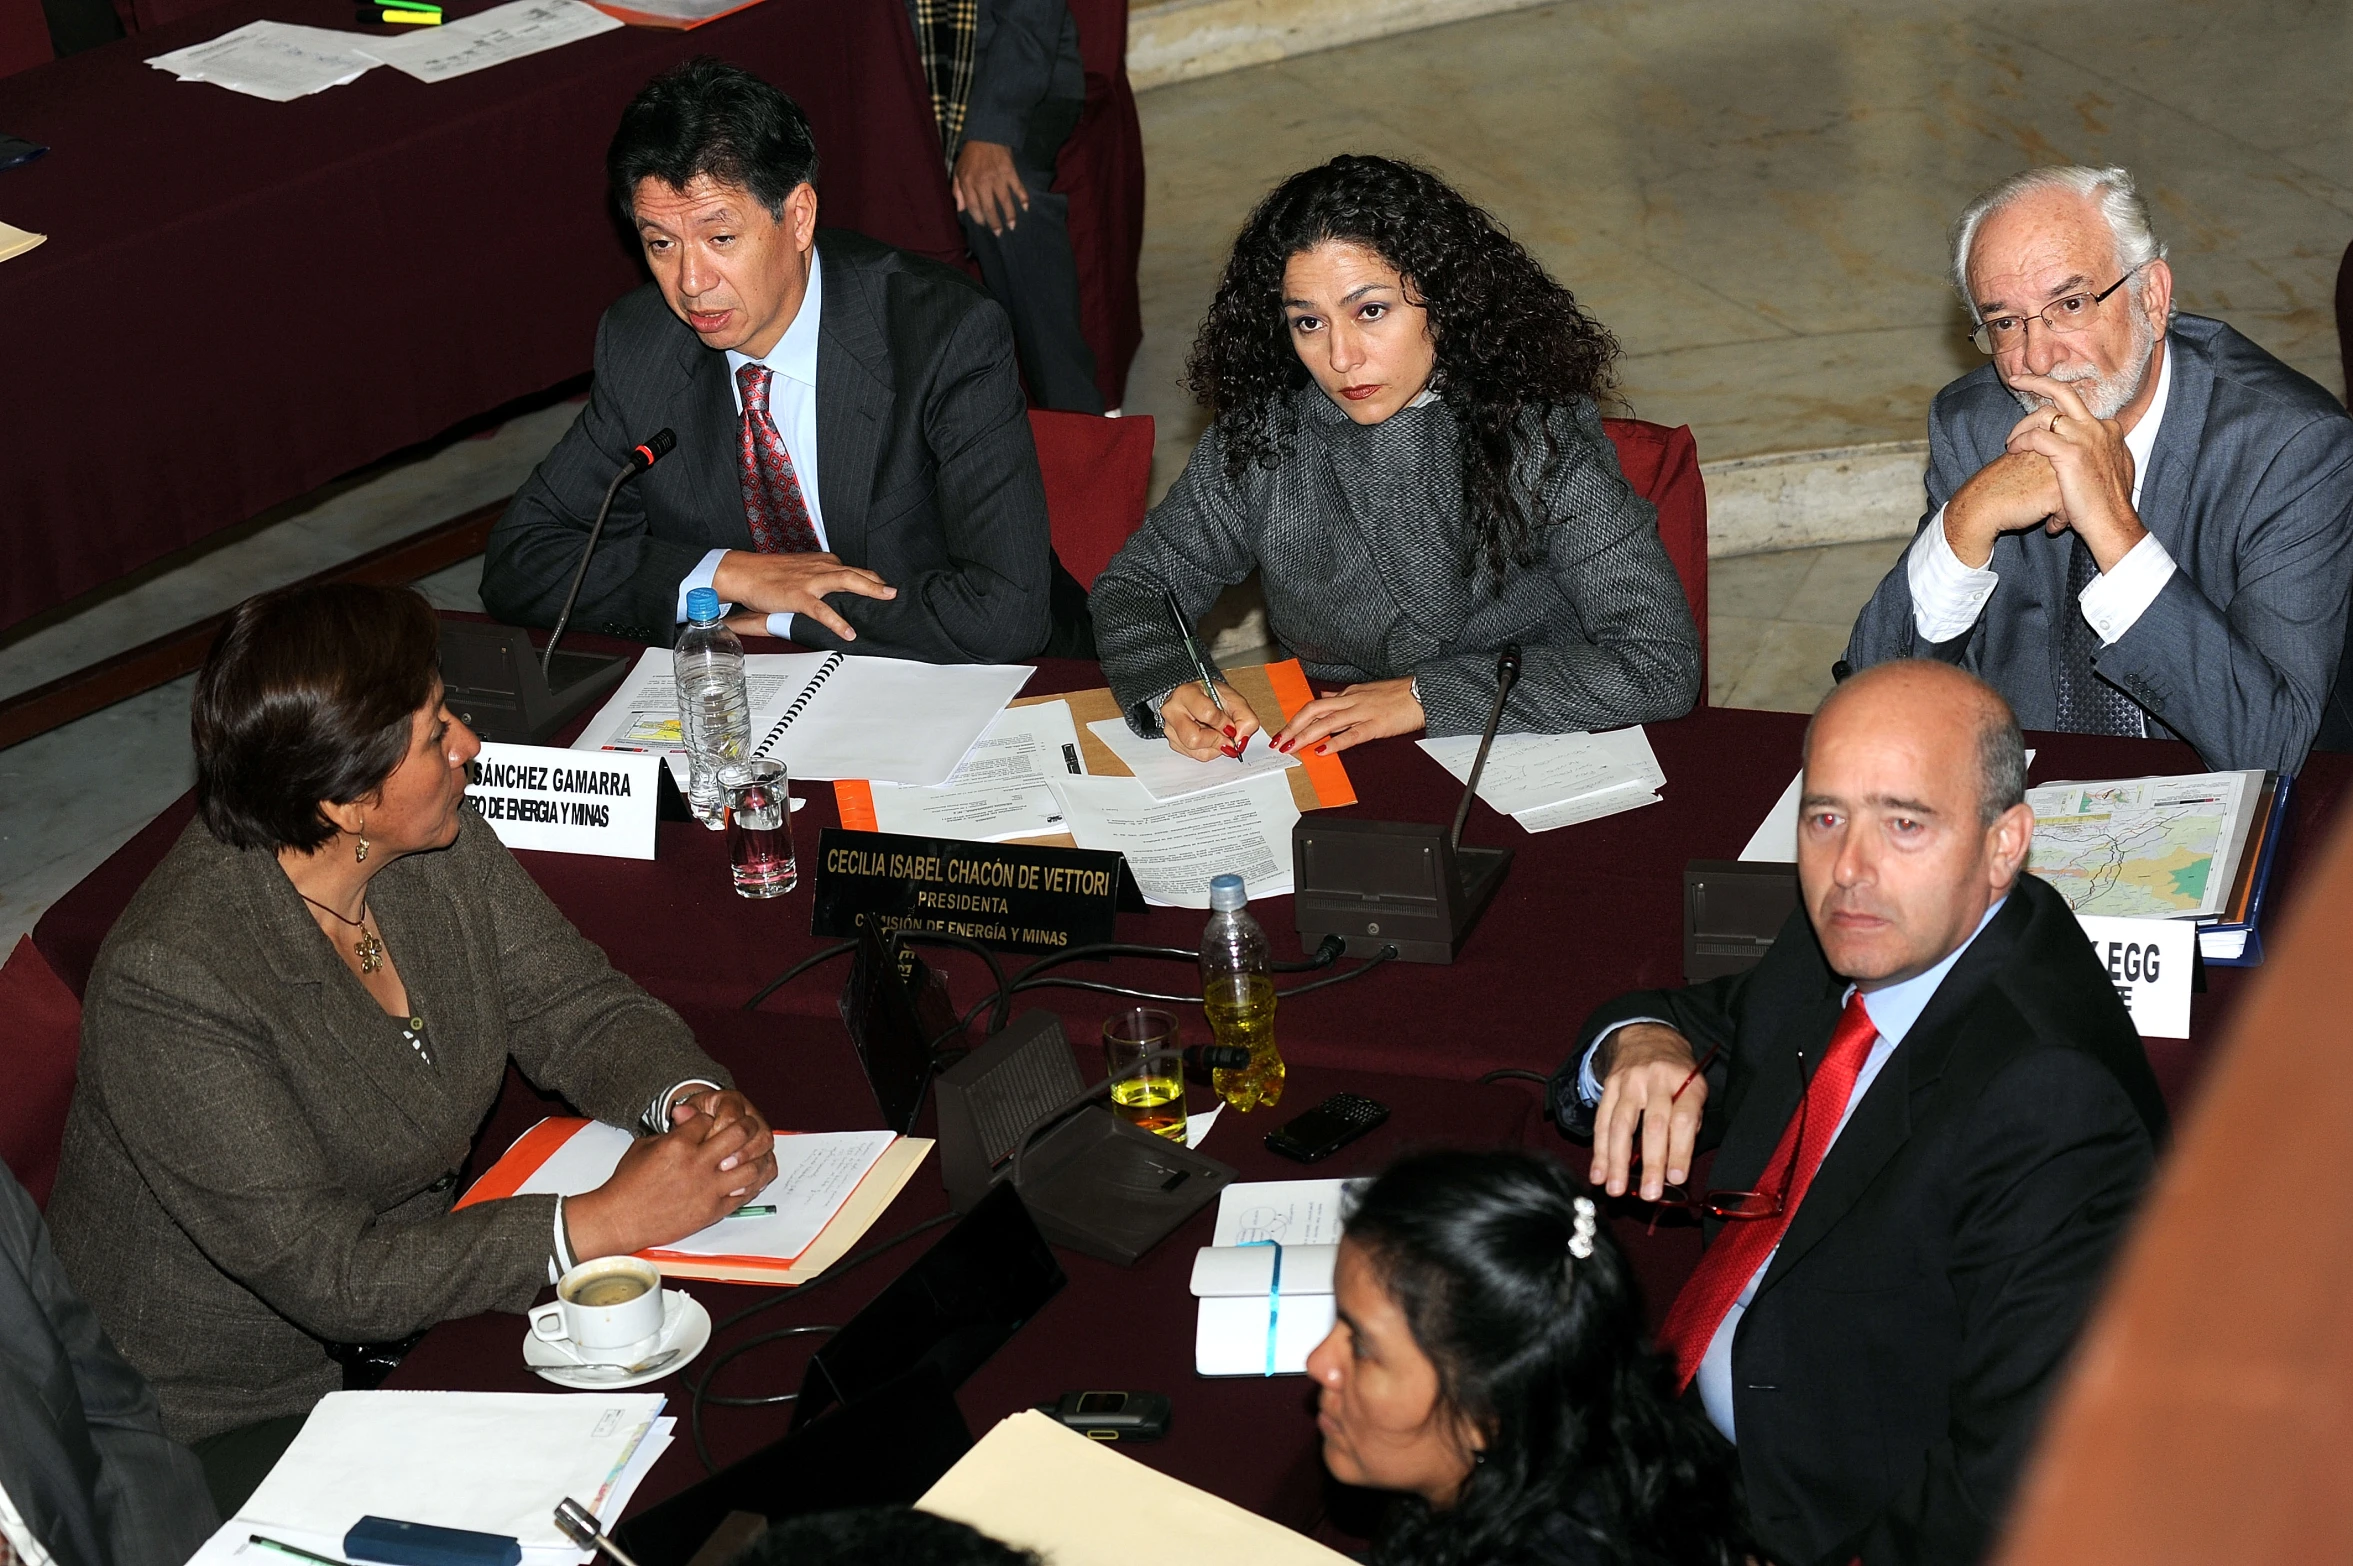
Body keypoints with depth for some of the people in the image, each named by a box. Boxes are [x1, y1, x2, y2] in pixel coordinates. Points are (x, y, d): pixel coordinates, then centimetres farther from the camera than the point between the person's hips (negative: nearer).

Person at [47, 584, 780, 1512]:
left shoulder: (438, 850, -8)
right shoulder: (171, 980, -29)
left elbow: (580, 1009, 3)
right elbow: (323, 1271, -28)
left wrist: (695, 1102, -19)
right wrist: (601, 1222, -29)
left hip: (424, 1308, 7)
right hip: (227, 1424, -7)